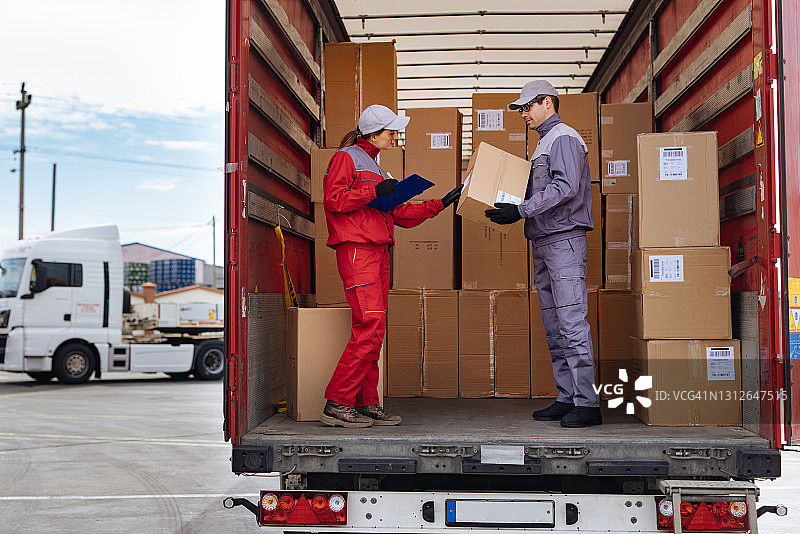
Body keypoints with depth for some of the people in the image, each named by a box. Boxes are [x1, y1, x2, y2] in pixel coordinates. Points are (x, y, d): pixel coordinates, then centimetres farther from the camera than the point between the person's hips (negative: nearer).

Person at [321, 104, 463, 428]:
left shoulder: (373, 167, 27)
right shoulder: (346, 157, 1)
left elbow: (401, 215, 24)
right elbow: (333, 199, -14)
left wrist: (441, 204, 18)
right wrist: (374, 191, -15)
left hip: (377, 254, 9)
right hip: (356, 251, -9)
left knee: (374, 332, 5)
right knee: (369, 329, -15)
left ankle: (367, 404, 9)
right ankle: (336, 405, -10)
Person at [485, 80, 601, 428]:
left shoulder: (564, 138, -5)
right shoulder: (545, 142, 25)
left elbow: (566, 187, -19)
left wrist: (521, 210, -22)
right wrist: (510, 209, 12)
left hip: (564, 239, -10)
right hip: (543, 242, 10)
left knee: (572, 321, -12)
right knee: (554, 326, 8)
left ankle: (587, 403, -10)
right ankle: (567, 397, 13)